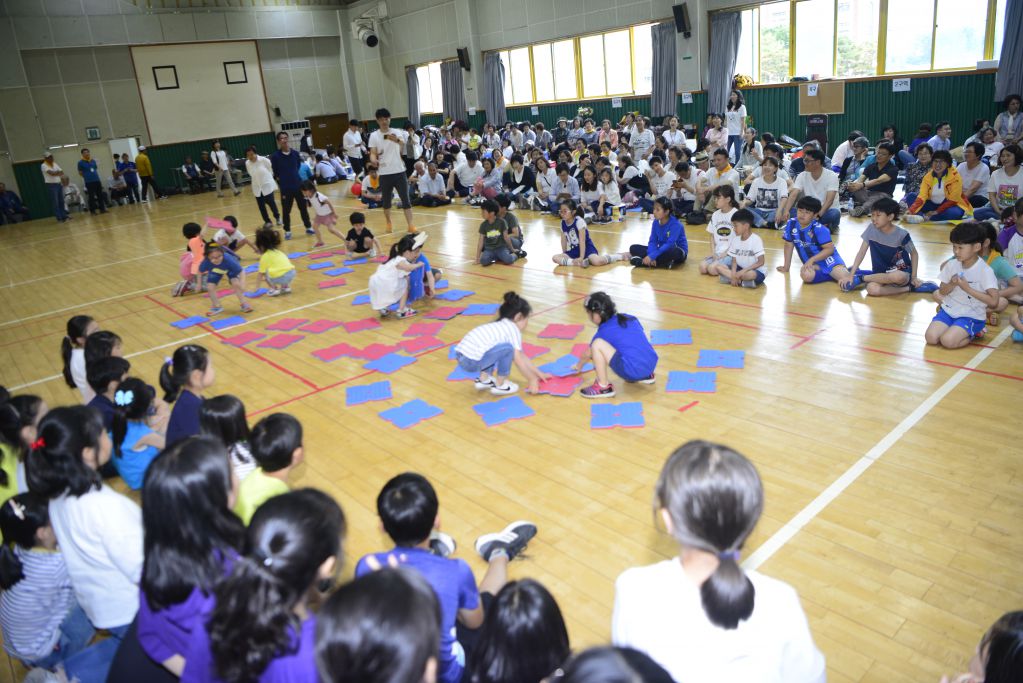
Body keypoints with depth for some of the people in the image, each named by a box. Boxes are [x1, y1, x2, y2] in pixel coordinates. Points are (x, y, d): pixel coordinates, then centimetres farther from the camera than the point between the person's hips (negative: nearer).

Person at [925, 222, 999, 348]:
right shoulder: (951, 264, -1)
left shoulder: (985, 271, -15)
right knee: (931, 337, -17)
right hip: (948, 310, 5)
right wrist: (952, 285, -16)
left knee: (948, 341, -25)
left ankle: (974, 332, 5)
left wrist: (967, 288, -23)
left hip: (971, 316, -4)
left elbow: (993, 302, -22)